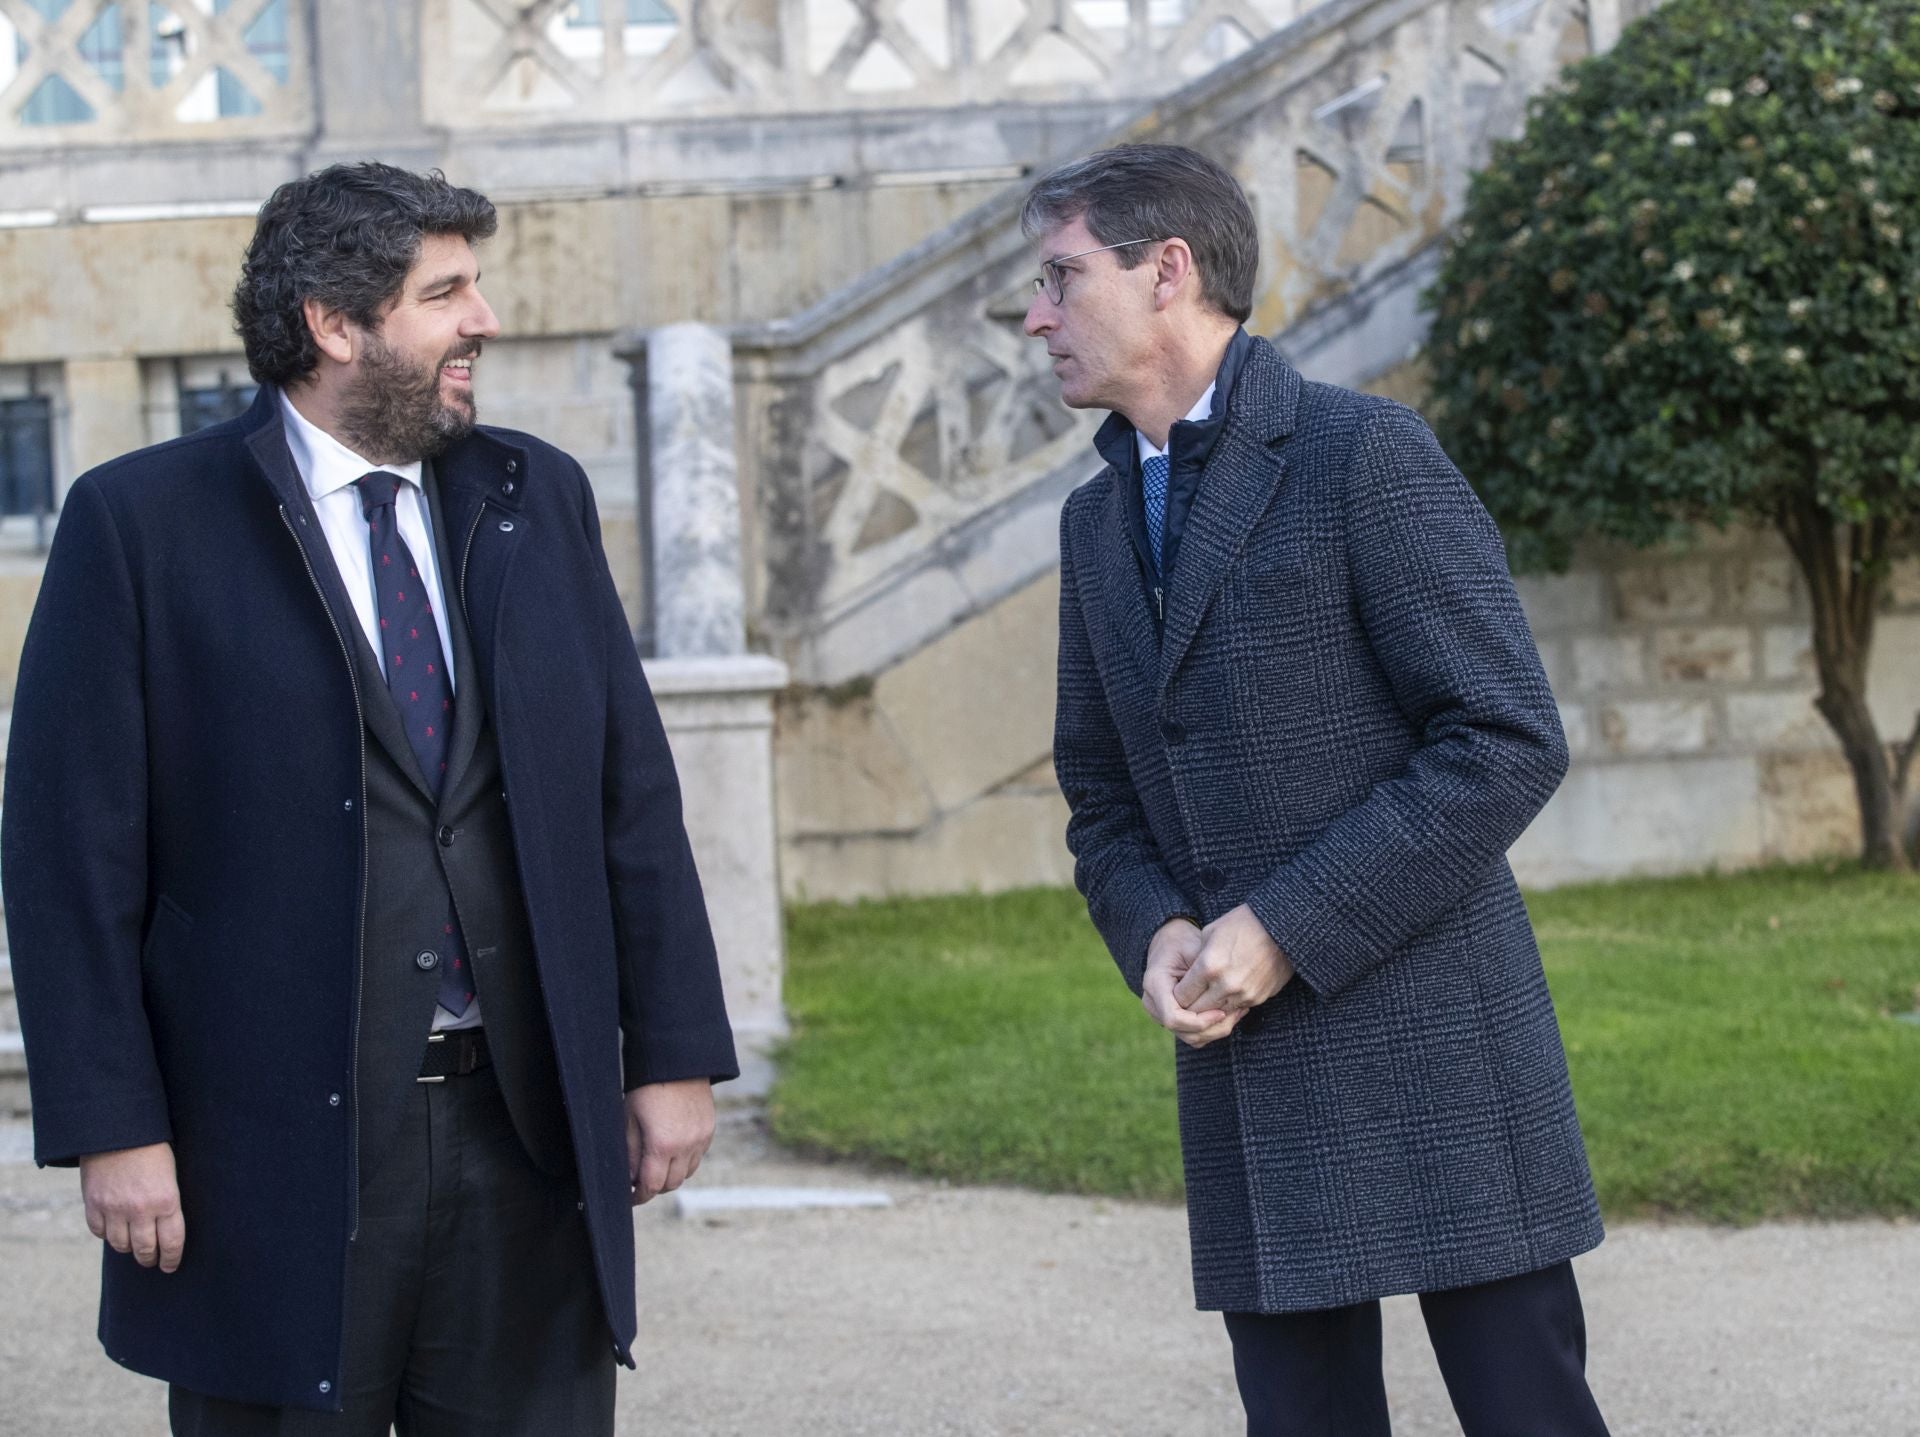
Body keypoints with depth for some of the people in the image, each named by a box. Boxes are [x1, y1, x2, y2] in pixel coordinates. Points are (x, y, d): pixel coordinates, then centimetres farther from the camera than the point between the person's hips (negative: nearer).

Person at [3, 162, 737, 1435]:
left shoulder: (538, 499, 11)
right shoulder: (141, 523, -4)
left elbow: (633, 795, 12)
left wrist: (674, 1053, 6)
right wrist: (111, 1128, -11)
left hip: (530, 1140, 4)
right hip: (278, 1152, -4)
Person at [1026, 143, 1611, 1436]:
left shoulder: (1364, 457, -7)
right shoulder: (1099, 519, 16)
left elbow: (1510, 742, -12)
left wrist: (1284, 926, -15)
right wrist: (1154, 935, -2)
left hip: (1428, 1041, -6)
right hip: (1245, 1072, 6)